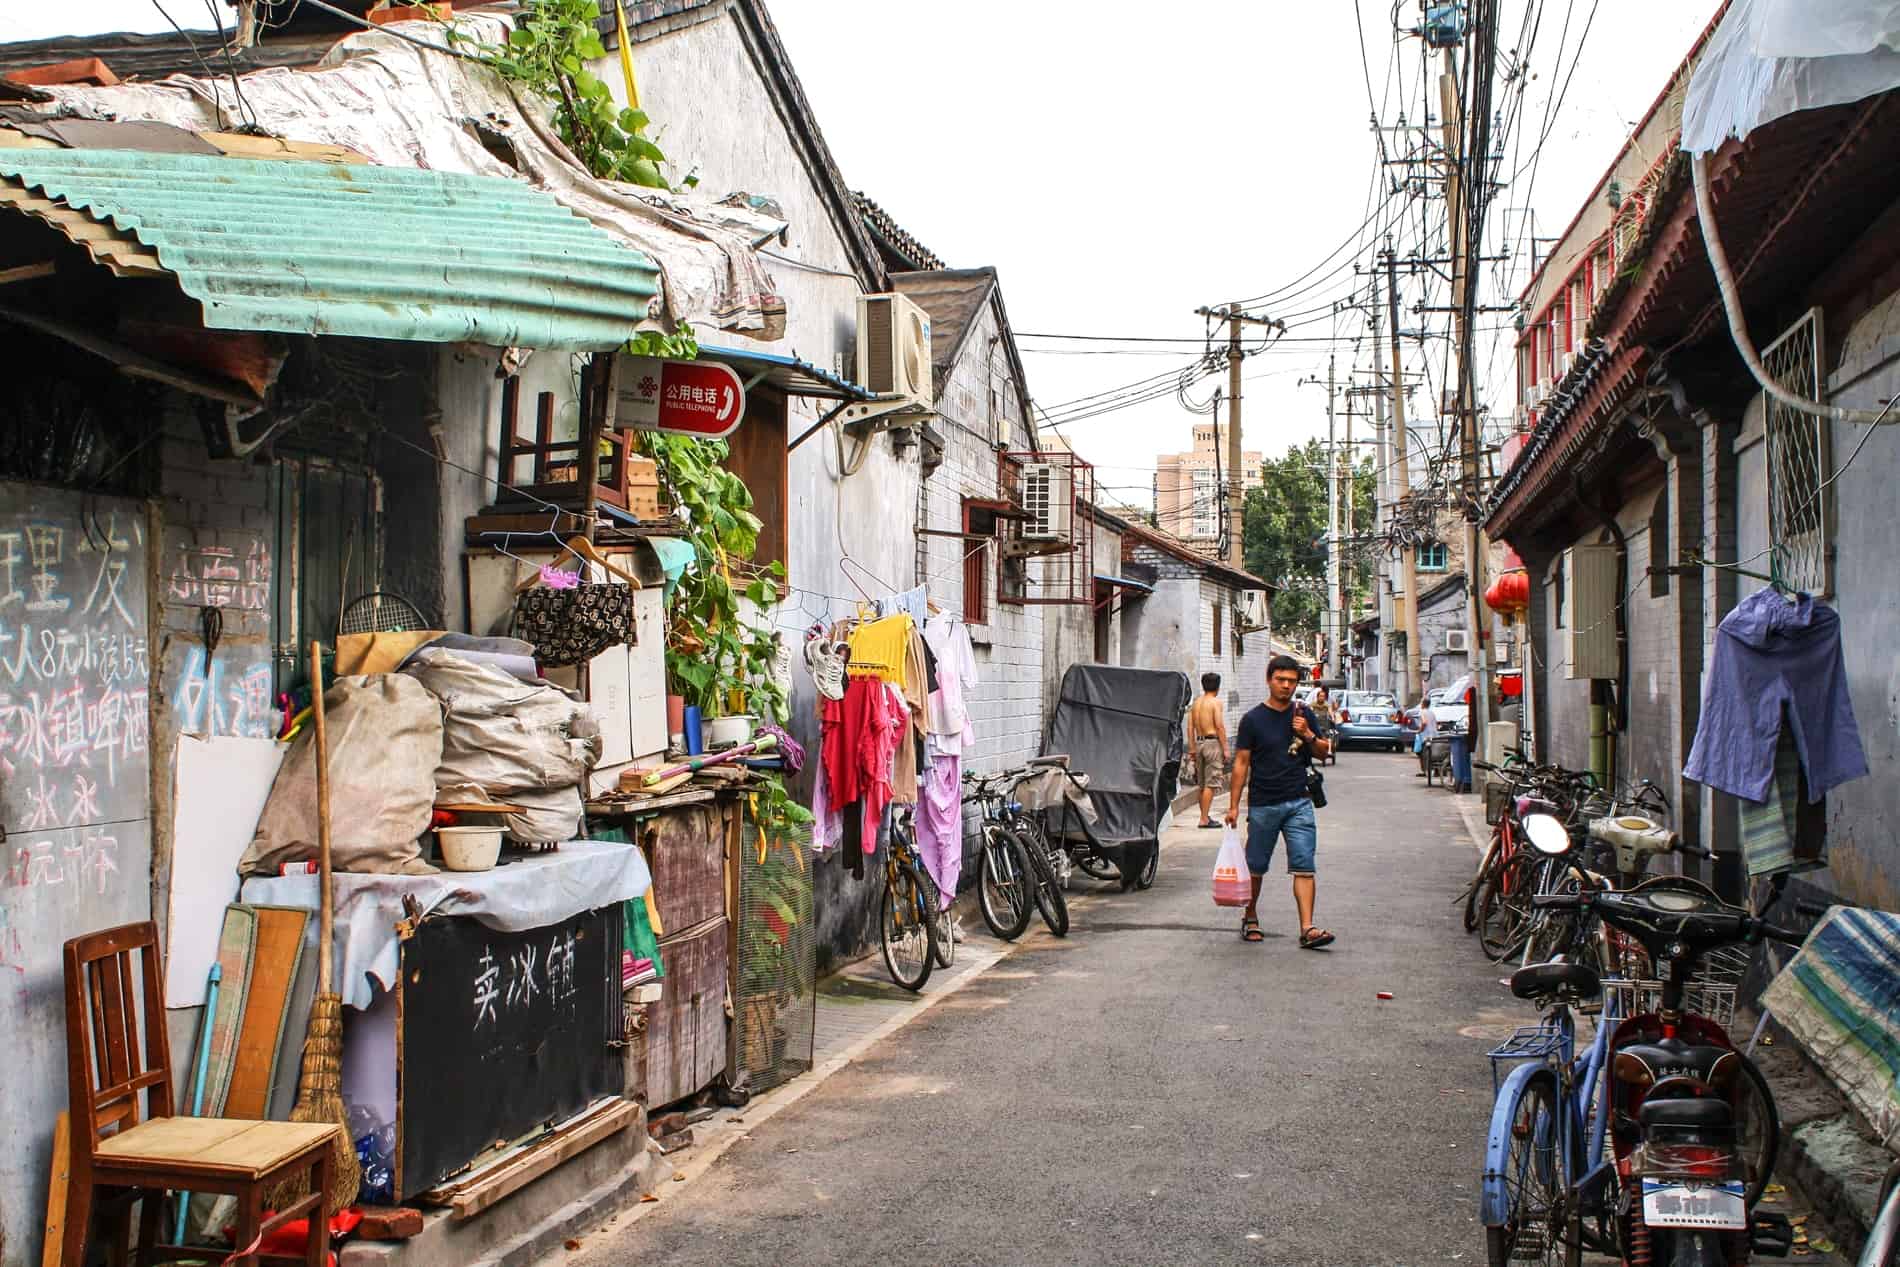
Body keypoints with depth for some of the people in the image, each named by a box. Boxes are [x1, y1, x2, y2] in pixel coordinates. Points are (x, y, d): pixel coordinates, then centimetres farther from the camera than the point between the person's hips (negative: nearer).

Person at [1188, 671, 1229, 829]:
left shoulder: (1196, 703, 11)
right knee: (1211, 783, -6)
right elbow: (1220, 726, -14)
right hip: (1213, 742, -7)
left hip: (1199, 743, 7)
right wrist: (1225, 749, -10)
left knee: (1203, 784, 14)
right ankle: (1204, 819, -10)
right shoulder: (1216, 702, -7)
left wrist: (1193, 749, 16)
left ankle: (1205, 817, 20)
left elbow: (1190, 728, 11)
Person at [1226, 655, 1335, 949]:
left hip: (1298, 803, 2)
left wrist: (1308, 735, -6)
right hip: (1262, 804, -2)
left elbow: (1323, 752, 16)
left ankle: (1307, 929, -10)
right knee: (1255, 867, 7)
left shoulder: (1303, 715, 8)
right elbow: (1241, 763, -2)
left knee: (1304, 867, -7)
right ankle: (1250, 918, 27)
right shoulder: (1253, 719, -3)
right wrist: (1234, 805, -6)